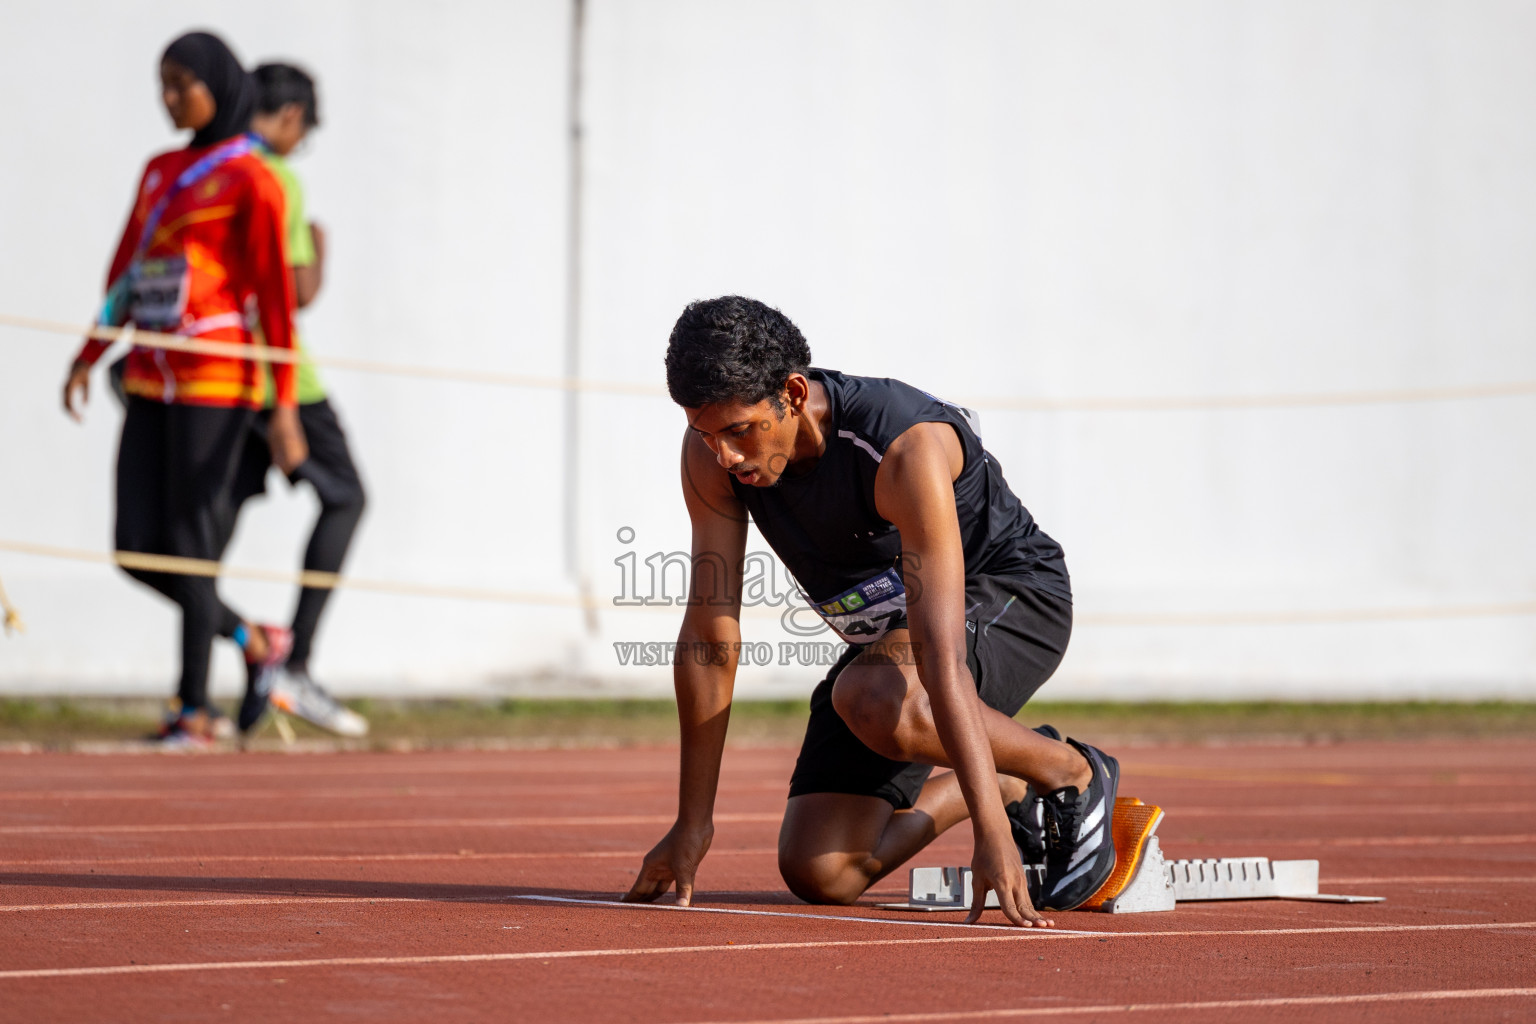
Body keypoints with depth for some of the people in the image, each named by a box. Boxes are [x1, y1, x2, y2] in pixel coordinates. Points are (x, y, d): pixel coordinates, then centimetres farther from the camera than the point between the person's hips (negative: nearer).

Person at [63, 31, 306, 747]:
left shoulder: (250, 180, -5)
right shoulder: (160, 173, 16)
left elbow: (274, 297, -9)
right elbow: (125, 275, 21)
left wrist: (284, 406, -13)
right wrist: (88, 359, 14)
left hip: (216, 380, -7)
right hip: (152, 381, 7)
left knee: (191, 543, -5)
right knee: (138, 550, 3)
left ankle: (195, 709, 4)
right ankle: (253, 642, 23)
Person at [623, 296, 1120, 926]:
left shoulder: (906, 448, -35)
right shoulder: (712, 452, -18)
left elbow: (942, 656, -41)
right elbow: (709, 632, -14)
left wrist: (992, 834, -45)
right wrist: (692, 825, -14)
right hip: (881, 632, 6)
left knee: (874, 700, -39)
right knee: (816, 873, -6)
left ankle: (1074, 774, -12)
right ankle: (1007, 789, 18)